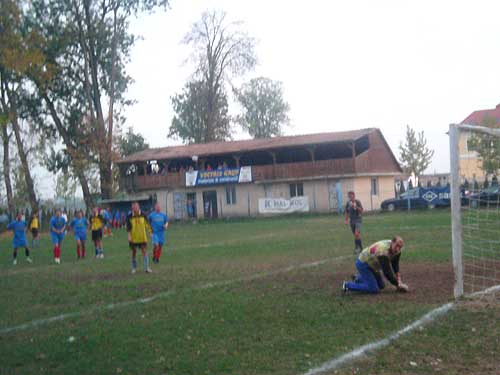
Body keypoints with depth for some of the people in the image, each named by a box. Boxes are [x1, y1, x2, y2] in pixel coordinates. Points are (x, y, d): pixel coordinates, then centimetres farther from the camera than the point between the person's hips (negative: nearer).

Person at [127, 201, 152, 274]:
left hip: (142, 237, 0)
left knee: (144, 252, -5)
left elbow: (147, 224, 6)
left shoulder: (143, 215, -3)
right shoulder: (129, 216, -6)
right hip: (133, 238, 0)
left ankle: (147, 268, -3)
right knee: (134, 252, 10)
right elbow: (128, 227, -6)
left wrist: (150, 232, 3)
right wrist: (129, 236, -15)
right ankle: (134, 268, 23)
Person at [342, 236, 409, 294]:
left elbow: (395, 266, -2)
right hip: (362, 264, -9)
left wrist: (399, 281, -11)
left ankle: (359, 279, 29)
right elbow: (387, 272, -33)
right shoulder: (383, 251, -37)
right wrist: (398, 285, -23)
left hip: (371, 264, 9)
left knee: (381, 286, 14)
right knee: (374, 289, -16)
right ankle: (348, 285, -6)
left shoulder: (396, 249, -10)